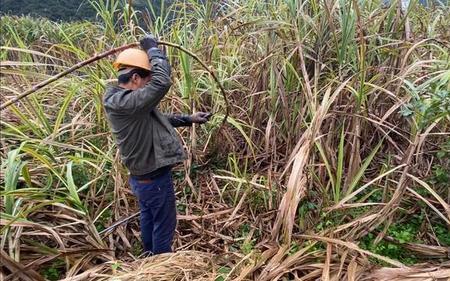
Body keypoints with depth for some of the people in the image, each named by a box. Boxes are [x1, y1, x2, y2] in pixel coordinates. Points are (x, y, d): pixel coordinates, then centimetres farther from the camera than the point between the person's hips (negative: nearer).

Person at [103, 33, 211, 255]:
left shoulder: (117, 99, 3)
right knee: (163, 226, 10)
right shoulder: (124, 103, -30)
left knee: (149, 219, 28)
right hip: (155, 179, -10)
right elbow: (162, 82, -37)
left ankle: (150, 259, 49)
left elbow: (157, 119, 12)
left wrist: (188, 119, 12)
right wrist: (152, 48, -21)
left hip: (143, 177, 10)